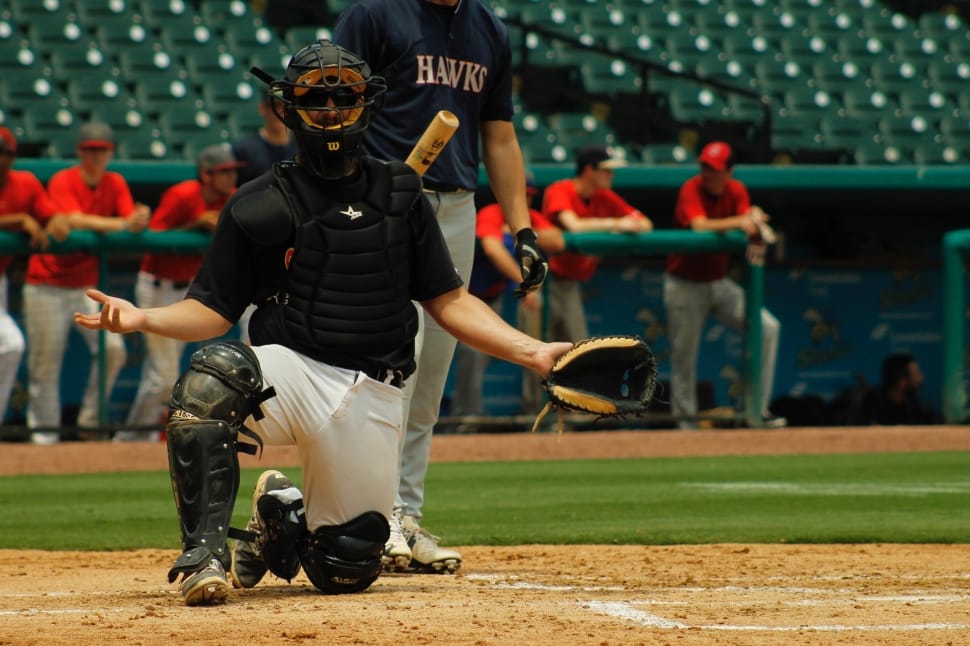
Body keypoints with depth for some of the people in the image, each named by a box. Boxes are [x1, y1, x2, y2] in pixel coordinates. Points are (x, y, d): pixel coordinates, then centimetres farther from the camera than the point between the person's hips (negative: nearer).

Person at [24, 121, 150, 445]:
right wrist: (122, 224, -38)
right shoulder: (62, 182, -12)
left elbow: (133, 221, -9)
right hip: (47, 283, -4)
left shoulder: (116, 184, 4)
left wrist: (140, 220, -34)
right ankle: (43, 429, 7)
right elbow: (75, 221, -28)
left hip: (88, 283, 4)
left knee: (112, 348, -11)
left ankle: (90, 420, 3)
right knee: (45, 359, -5)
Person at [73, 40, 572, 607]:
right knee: (212, 376, -38)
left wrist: (532, 351, 1)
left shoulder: (401, 197, 12)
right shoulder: (258, 207, 5)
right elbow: (213, 311, 5)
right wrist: (142, 318, -15)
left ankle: (284, 517, 33)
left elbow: (449, 301, 12)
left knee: (348, 570, -2)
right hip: (292, 372, -2)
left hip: (373, 395, 2)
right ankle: (206, 553, -32)